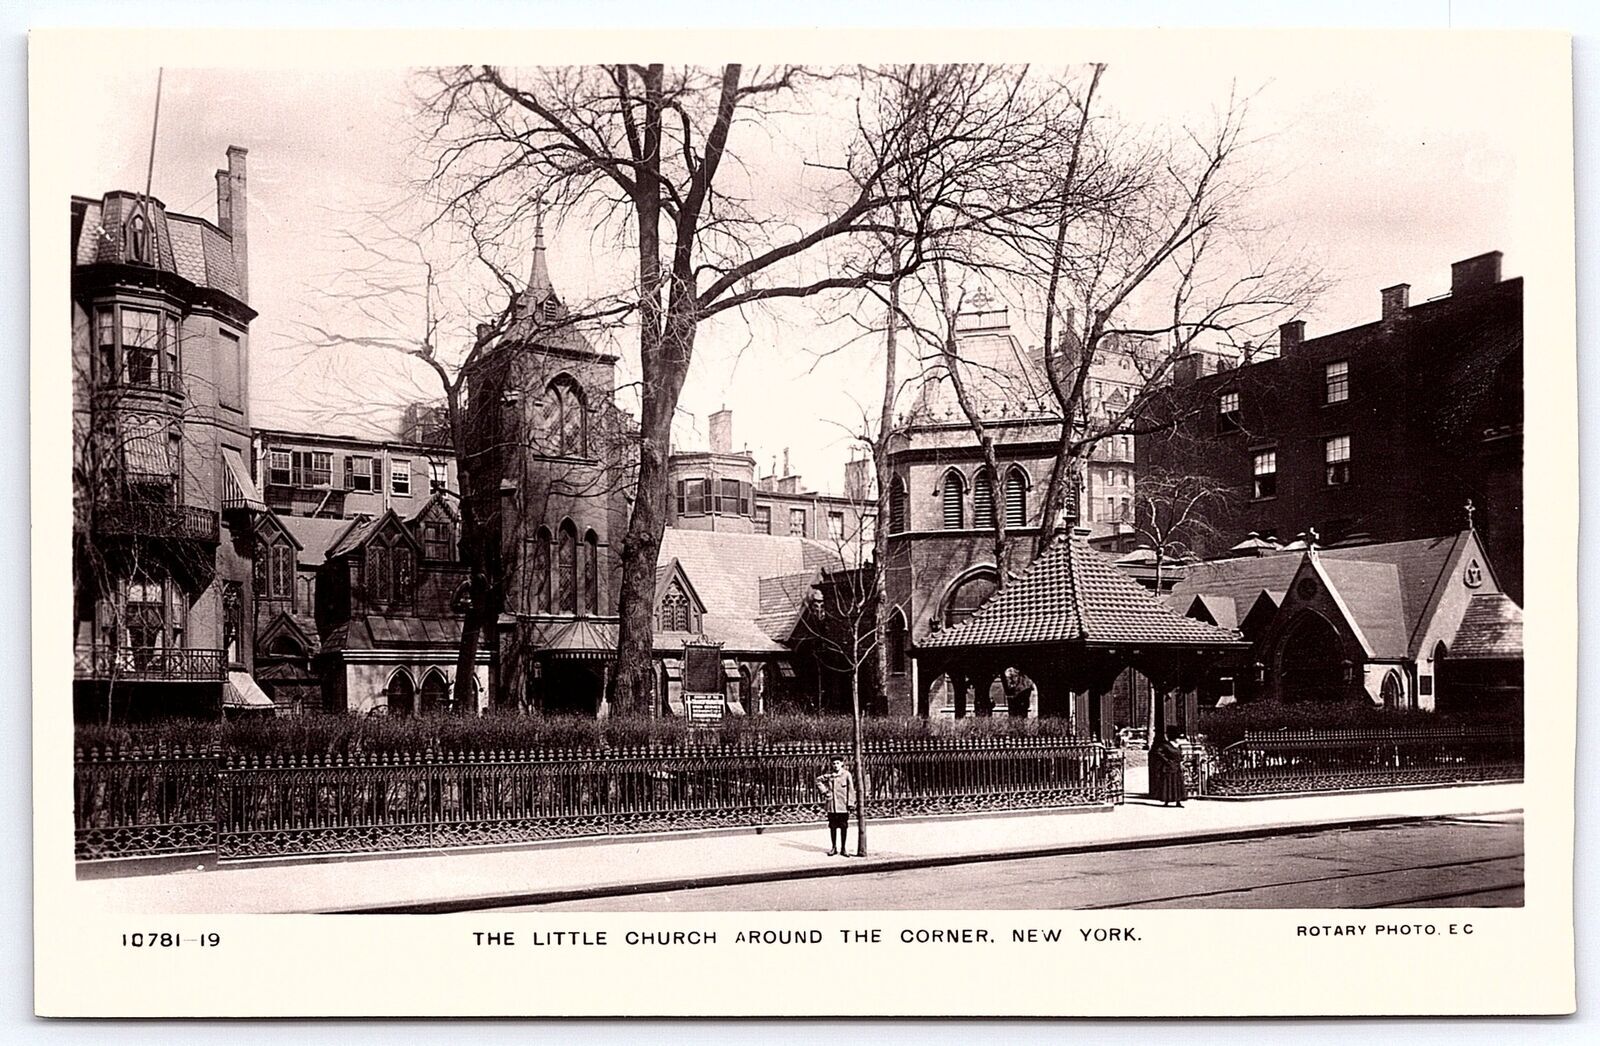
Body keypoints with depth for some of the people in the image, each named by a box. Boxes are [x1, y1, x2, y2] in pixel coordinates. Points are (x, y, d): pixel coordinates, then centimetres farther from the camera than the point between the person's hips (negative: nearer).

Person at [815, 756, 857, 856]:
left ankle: (843, 848, 14)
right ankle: (833, 847, 20)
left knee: (843, 827, 4)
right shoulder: (829, 774, 3)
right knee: (832, 827, 8)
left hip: (843, 806, -2)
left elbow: (851, 790, -4)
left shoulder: (846, 774, -4)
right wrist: (824, 791, 4)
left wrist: (851, 804, -7)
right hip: (831, 805, 2)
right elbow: (819, 781, 18)